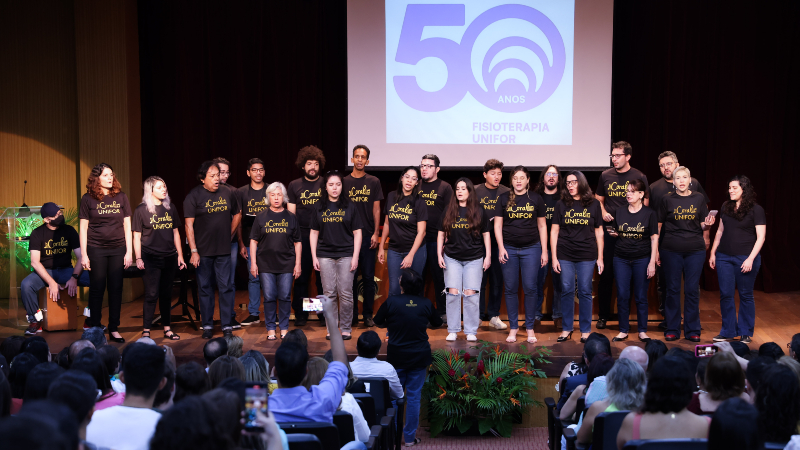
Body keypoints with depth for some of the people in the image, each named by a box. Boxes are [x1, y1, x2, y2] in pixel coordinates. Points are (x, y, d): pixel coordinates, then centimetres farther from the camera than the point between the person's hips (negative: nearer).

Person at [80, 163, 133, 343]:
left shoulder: (121, 197, 5)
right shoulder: (88, 199, 0)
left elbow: (127, 225, 7)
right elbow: (83, 227, 1)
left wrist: (129, 252, 2)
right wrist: (83, 254, -4)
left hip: (117, 250, 2)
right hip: (96, 250, -2)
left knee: (116, 289, 5)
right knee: (97, 289, 4)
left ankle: (114, 329, 13)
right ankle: (94, 328, 14)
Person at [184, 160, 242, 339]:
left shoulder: (228, 193, 4)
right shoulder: (194, 196, -6)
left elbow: (237, 214, 19)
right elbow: (189, 225, -8)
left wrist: (229, 234, 11)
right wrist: (193, 251, -12)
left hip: (223, 250, 2)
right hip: (203, 251, -2)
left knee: (226, 287, 2)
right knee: (205, 288, 7)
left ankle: (228, 325, 10)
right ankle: (207, 325, 17)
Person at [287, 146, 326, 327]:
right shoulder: (294, 186, 8)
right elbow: (290, 213, 7)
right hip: (302, 236, 0)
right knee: (301, 276, 3)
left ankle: (325, 313, 12)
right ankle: (300, 314, 11)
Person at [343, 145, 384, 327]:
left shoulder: (373, 182, 6)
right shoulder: (344, 182, 6)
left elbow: (376, 209, 5)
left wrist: (376, 233, -2)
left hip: (368, 235, 0)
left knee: (368, 277, 1)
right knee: (350, 276, 3)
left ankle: (368, 315, 9)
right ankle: (352, 315, 11)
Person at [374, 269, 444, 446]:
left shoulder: (391, 302, -14)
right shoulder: (426, 304, -8)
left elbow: (378, 321, 2)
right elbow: (437, 323, 10)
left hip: (396, 357, -1)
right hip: (419, 357, 1)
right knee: (414, 397, 8)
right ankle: (410, 437, 13)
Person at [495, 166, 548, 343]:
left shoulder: (536, 199, 5)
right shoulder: (504, 199, 5)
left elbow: (542, 225, 7)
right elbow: (497, 225, 5)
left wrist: (544, 251, 3)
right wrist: (501, 248, -5)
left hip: (531, 248, 0)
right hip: (509, 248, 1)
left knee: (530, 288, -1)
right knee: (511, 289, 4)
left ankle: (530, 327, 10)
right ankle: (513, 327, 13)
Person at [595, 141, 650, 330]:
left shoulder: (639, 177, 1)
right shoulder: (606, 175, 9)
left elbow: (644, 205, 2)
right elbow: (598, 199, 19)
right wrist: (603, 213, 0)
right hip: (609, 230, 2)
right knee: (606, 273, 3)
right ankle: (603, 315, 13)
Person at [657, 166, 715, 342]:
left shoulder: (699, 199, 7)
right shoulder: (667, 200, 3)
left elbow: (703, 225, 12)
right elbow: (658, 225, 5)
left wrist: (707, 223, -12)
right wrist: (655, 249, 2)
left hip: (695, 249, 1)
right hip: (671, 250, -1)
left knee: (692, 289, 2)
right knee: (673, 289, 3)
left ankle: (692, 330, 11)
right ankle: (672, 329, 12)